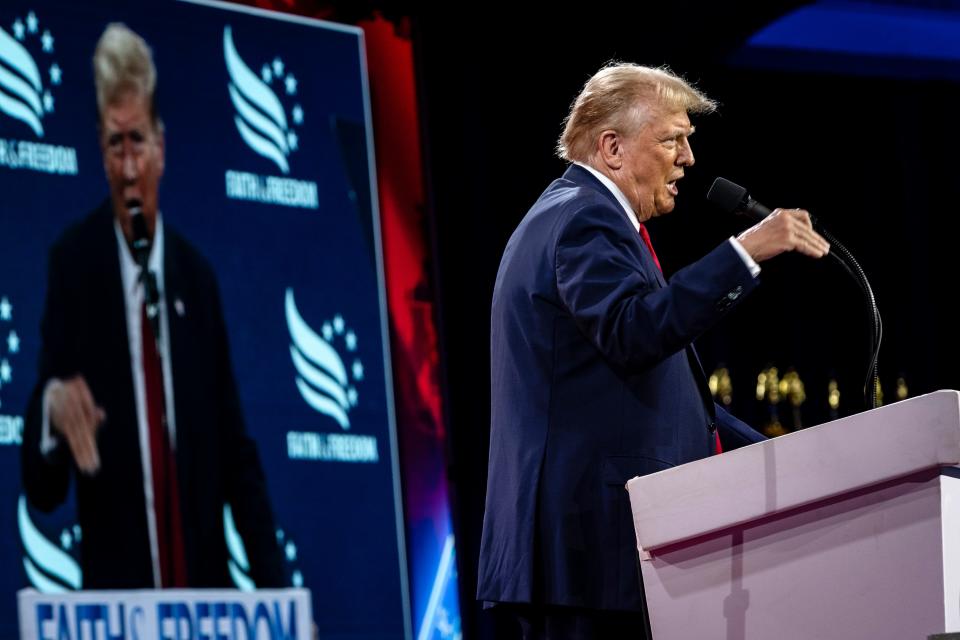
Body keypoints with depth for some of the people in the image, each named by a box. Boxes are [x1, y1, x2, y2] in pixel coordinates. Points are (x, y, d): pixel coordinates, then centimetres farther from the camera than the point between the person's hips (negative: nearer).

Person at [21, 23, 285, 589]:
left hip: (204, 584, 3)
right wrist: (53, 411, -30)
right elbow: (42, 488, -7)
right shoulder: (74, 262, -3)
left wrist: (275, 589, 2)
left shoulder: (196, 276, 7)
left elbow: (236, 452, 11)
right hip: (116, 587, -3)